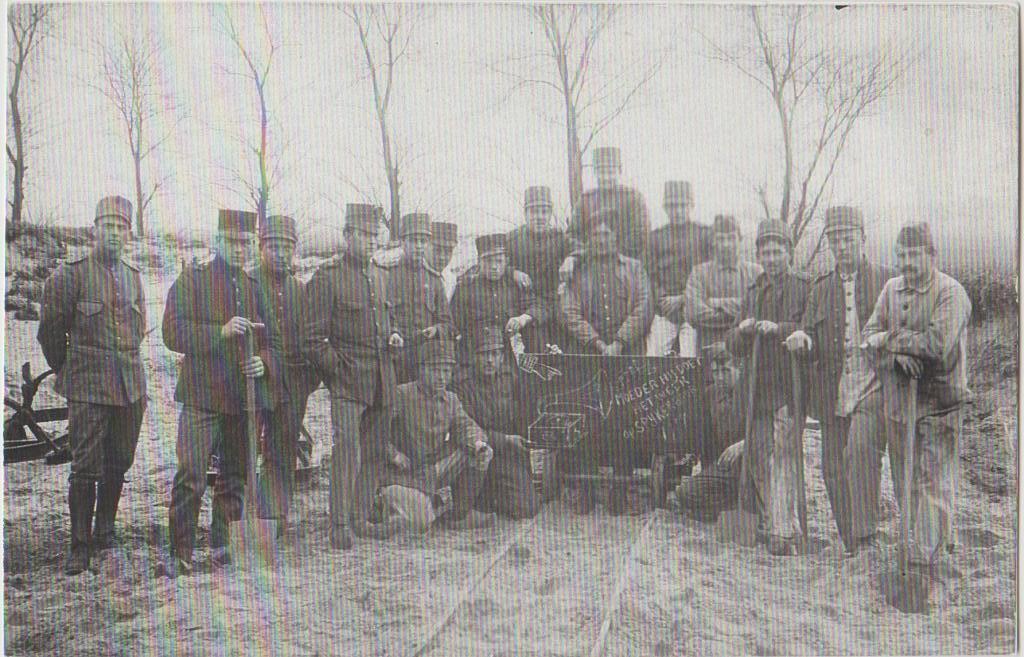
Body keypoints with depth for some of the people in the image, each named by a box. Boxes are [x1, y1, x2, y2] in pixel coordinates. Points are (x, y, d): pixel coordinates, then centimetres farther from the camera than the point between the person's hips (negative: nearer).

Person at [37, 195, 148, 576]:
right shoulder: (70, 274, -5)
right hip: (88, 388, -5)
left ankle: (105, 530, 27)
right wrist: (68, 373, 11)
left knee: (119, 463, 11)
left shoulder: (133, 276, 11)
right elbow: (49, 331, 2)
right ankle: (80, 546, 6)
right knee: (86, 468, -4)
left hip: (130, 385, 5)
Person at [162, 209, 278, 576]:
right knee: (191, 477, -8)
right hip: (202, 397, -4)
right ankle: (180, 554, 1)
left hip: (246, 399, 5)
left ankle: (222, 544, 23)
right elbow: (173, 334, -7)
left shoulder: (256, 287, 15)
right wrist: (221, 332, -20)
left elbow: (270, 340, 21)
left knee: (235, 476, 10)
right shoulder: (192, 280, 1)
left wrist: (264, 364, -1)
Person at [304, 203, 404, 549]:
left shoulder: (381, 276, 15)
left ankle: (363, 518, 23)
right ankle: (340, 527, -6)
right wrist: (339, 371, -12)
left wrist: (393, 335, 7)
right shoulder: (326, 277, -6)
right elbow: (314, 338, -7)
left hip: (382, 382, 7)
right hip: (347, 381, -6)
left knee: (373, 452, 11)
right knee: (347, 450, -13)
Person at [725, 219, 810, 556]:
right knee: (757, 453, 5)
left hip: (791, 385, -5)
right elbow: (735, 346, 12)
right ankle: (772, 517, 24)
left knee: (783, 454, -11)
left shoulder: (805, 288, -1)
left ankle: (782, 532, -8)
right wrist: (742, 330, -10)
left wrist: (779, 328, -23)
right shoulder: (753, 292, 14)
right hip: (758, 386, 5)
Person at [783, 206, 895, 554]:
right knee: (834, 470, 5)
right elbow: (812, 342, 11)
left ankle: (865, 536, -21)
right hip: (832, 392, 4)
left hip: (873, 385, -4)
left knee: (859, 451, -26)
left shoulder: (887, 280, 5)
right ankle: (852, 548, 18)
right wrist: (802, 338, -12)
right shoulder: (821, 287, 14)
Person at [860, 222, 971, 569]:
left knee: (934, 478, -2)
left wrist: (889, 339, -10)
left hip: (939, 399, -6)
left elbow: (938, 343, -21)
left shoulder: (951, 292, -10)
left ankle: (926, 552, 4)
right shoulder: (891, 288, 10)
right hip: (897, 397, 6)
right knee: (904, 475, 12)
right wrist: (899, 353, -15)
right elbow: (869, 332, 5)